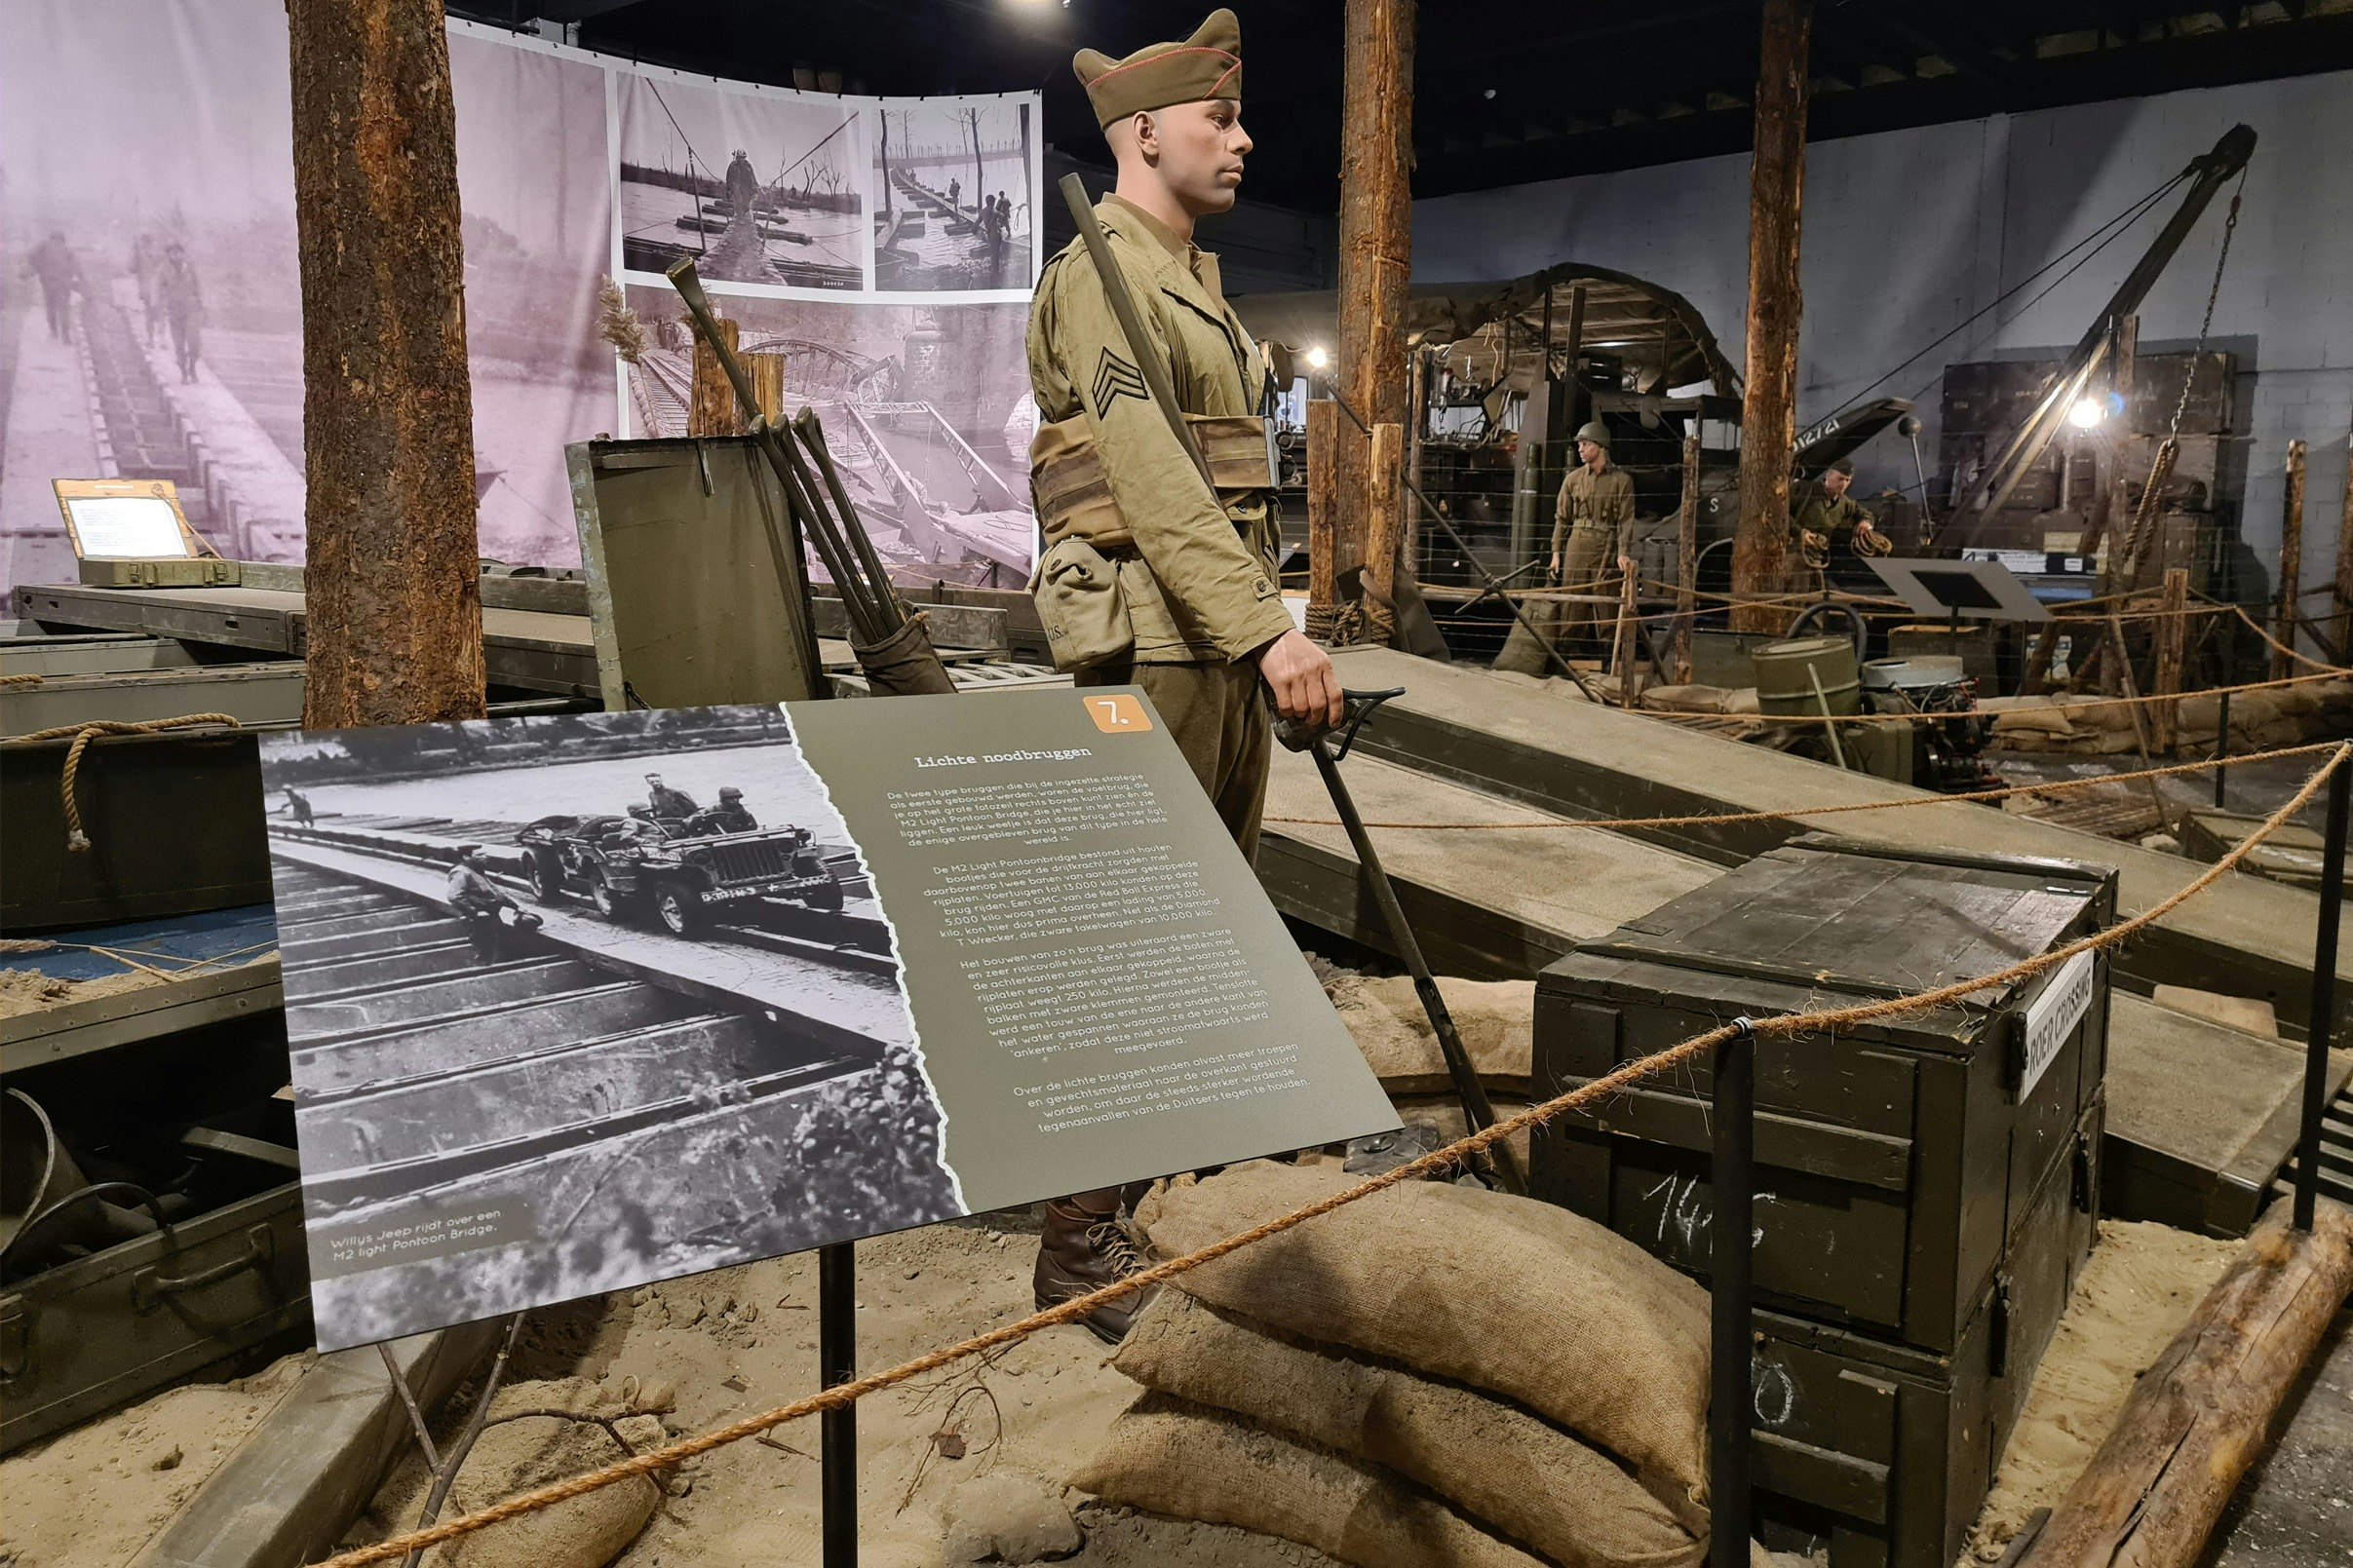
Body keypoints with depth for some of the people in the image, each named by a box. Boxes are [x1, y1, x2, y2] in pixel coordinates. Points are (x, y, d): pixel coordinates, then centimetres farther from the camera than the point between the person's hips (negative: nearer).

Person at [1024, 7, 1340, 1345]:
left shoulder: (1201, 281, 21)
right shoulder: (1099, 279, -9)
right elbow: (1154, 481, -22)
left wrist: (1265, 630, 18)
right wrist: (1270, 630, -29)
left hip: (1229, 642, 9)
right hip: (1148, 645, -9)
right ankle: (1082, 1241, 2)